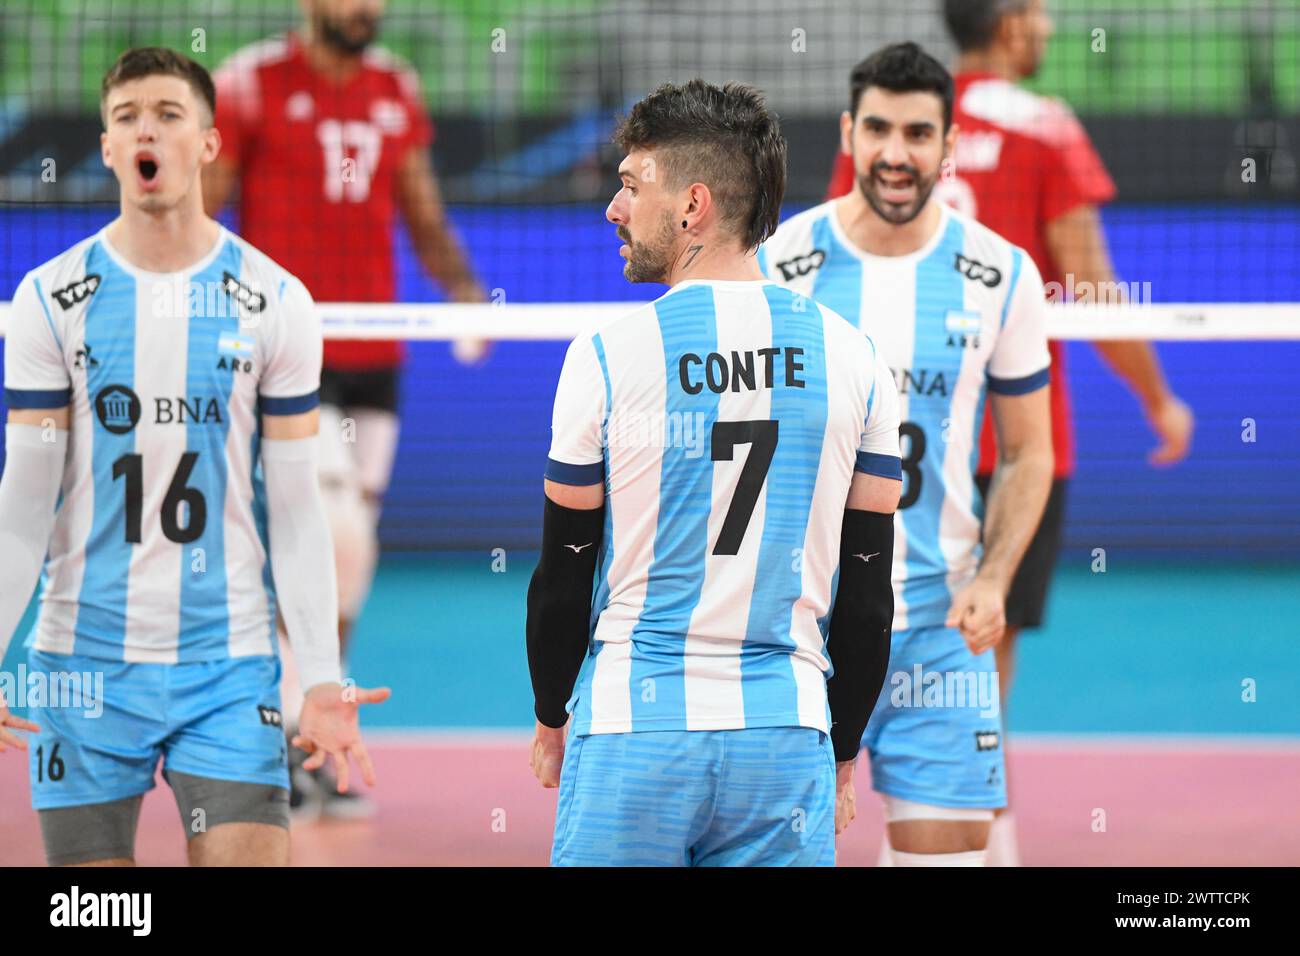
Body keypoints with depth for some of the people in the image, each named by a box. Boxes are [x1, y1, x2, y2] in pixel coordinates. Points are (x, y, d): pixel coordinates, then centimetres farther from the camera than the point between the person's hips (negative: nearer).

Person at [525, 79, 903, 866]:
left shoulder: (608, 357, -5)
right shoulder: (851, 358, 4)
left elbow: (565, 577, 2)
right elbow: (868, 595, 7)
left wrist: (551, 718, 17)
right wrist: (841, 754, 17)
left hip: (635, 727, -3)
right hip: (785, 732, 3)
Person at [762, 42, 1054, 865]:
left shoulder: (1003, 277, 2)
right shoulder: (775, 267, -2)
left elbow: (1026, 453, 9)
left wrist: (993, 579, -6)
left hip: (941, 621, 1)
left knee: (949, 846, -2)